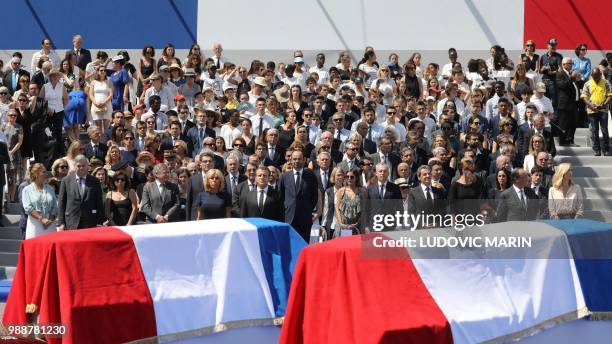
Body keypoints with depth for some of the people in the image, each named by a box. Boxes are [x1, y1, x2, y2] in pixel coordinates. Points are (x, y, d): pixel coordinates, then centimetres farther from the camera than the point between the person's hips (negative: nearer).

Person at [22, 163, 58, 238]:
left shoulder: (50, 189, 15)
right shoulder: (27, 190, 6)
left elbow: (54, 208, 11)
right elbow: (28, 208, -5)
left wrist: (50, 219, -7)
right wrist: (42, 218, -14)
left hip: (50, 226, 3)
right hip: (34, 226, -3)